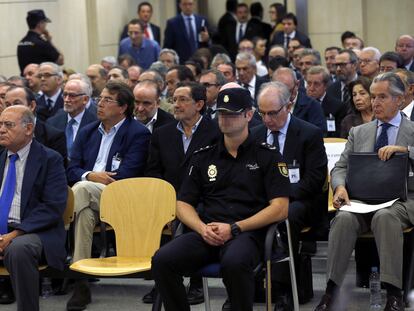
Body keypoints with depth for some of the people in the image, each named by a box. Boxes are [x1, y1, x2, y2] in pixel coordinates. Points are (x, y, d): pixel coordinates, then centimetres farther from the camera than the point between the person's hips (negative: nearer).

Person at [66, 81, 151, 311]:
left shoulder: (139, 134, 2)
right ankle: (81, 280, -34)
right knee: (86, 211, -33)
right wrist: (90, 176, -9)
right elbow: (72, 169, 15)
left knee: (81, 190, -35)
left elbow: (125, 176, -9)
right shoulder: (88, 131, 22)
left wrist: (87, 181, -7)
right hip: (88, 198, 4)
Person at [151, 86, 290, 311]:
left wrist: (234, 228, -10)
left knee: (233, 263, -39)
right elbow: (183, 205, 17)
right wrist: (202, 228, -6)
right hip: (207, 233, 4)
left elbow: (280, 208, 0)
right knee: (162, 260, -25)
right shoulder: (203, 157, 20)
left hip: (247, 234, -3)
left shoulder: (267, 156, 9)